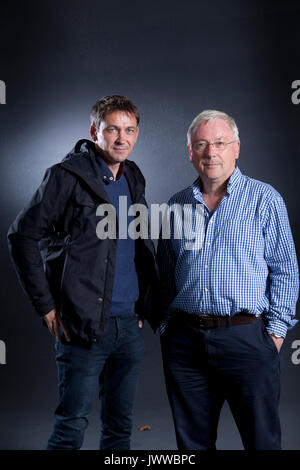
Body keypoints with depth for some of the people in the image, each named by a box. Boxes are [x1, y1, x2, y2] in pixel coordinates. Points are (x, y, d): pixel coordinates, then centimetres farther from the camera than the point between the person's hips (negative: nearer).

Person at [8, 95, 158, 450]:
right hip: (84, 326, -6)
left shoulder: (134, 178, 12)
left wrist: (145, 305, 13)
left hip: (131, 326, 6)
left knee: (120, 426, 14)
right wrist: (47, 306, -10)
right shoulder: (68, 175, -8)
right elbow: (23, 236, -9)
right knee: (72, 425, 2)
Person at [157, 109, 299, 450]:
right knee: (192, 442, 13)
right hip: (184, 342, 4)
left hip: (246, 338, -3)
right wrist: (165, 326, 12)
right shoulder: (177, 206, 11)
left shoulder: (265, 199, 0)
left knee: (262, 439, 3)